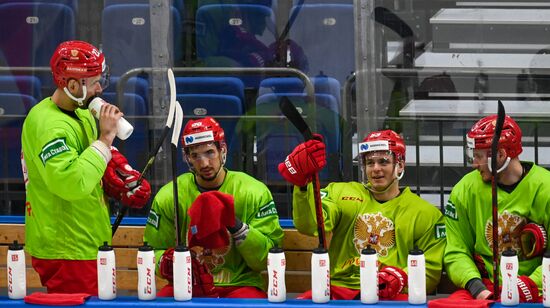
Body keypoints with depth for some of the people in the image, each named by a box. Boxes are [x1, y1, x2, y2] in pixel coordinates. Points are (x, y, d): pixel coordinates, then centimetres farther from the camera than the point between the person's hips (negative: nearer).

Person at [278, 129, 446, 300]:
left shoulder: (427, 214, 12)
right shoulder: (342, 193, 14)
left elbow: (430, 272, 11)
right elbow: (309, 225, -4)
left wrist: (401, 278, -11)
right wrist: (302, 184, -22)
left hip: (392, 297, -2)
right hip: (340, 288, 2)